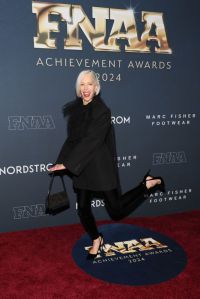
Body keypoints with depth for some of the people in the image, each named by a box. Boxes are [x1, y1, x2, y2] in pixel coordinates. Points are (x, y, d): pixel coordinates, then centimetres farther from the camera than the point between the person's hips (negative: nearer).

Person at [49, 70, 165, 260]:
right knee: (83, 208, 8)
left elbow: (90, 141, -22)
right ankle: (96, 240, 35)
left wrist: (67, 164, -22)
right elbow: (72, 138, 10)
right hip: (81, 168, 6)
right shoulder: (75, 109, 5)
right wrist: (61, 161, 1)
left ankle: (148, 184, 19)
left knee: (116, 212, 2)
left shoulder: (102, 111, -15)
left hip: (101, 166, -6)